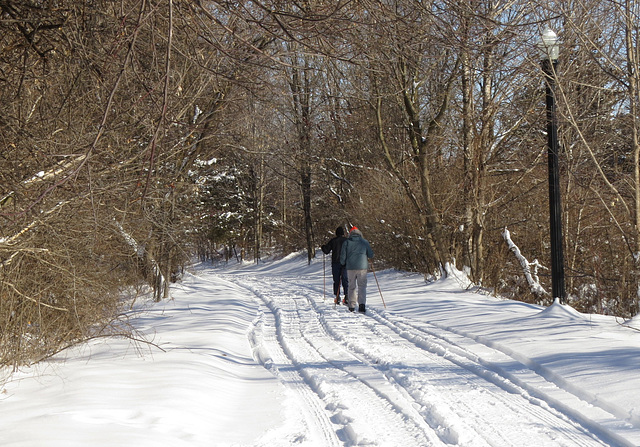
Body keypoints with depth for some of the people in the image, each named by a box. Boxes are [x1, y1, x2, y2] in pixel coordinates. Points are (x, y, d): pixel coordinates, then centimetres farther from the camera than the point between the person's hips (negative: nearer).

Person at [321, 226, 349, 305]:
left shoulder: (333, 241, 0)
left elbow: (326, 251, 2)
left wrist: (323, 247, 22)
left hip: (335, 263, 0)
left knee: (336, 280, 6)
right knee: (345, 280, 3)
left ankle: (337, 297, 2)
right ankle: (346, 296, -8)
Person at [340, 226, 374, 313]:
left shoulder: (346, 242, 3)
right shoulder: (364, 242, 4)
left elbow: (343, 256, 1)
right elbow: (371, 255, 4)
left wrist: (343, 264, 20)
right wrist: (367, 258, 26)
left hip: (350, 267, 0)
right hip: (362, 267, 0)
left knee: (352, 287, 10)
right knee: (362, 286, 3)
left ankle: (352, 306, 11)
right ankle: (362, 304, -14)